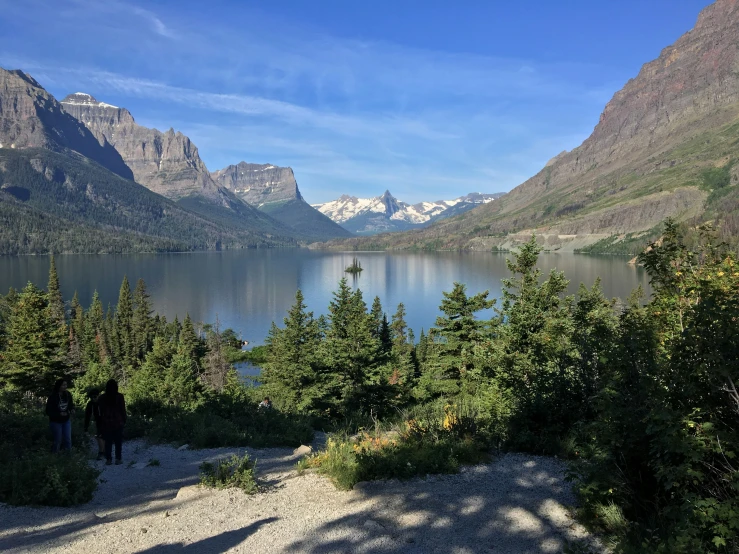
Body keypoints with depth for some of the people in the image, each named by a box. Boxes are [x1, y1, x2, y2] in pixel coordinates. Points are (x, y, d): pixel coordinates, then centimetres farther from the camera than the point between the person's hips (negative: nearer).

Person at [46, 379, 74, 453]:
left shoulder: (68, 394, -6)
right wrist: (59, 414, -29)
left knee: (68, 440, 5)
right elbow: (48, 412, -17)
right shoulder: (52, 397, -21)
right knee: (57, 441, 6)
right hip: (56, 422, -4)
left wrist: (72, 410, -13)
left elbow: (71, 404, 9)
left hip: (66, 421, 4)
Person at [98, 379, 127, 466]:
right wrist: (124, 420, 6)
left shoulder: (102, 398, -2)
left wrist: (102, 421, 11)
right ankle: (118, 459, 7)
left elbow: (101, 411, 3)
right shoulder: (119, 396, -9)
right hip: (118, 423, -2)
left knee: (108, 442, 10)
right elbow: (123, 410, -5)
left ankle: (108, 459, 11)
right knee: (118, 442, 7)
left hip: (107, 423, 2)